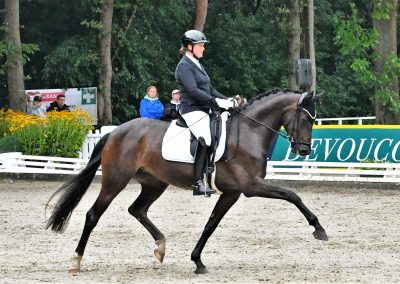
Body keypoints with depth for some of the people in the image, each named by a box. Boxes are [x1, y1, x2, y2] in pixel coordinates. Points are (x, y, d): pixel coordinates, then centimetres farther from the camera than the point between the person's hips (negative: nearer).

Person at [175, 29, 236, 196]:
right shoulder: (184, 66, -8)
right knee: (206, 139, -24)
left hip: (204, 109, 10)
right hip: (192, 110, -10)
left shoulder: (197, 65, 22)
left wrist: (227, 100, 7)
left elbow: (209, 89, 23)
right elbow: (193, 91, -20)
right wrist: (218, 102, -24)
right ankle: (198, 183, -26)